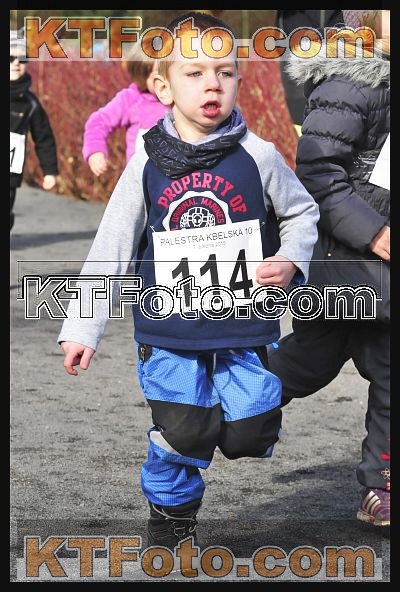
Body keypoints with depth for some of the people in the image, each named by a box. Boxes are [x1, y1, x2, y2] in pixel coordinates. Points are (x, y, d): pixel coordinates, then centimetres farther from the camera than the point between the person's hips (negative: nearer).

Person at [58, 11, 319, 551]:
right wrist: (82, 328, 0)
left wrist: (291, 262, -6)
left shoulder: (257, 156, -3)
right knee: (181, 434, -10)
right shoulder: (147, 164, -2)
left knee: (249, 435, -3)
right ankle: (171, 508, 20)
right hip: (170, 330, 0)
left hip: (244, 327, 1)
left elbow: (302, 212, 13)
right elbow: (110, 249, 2)